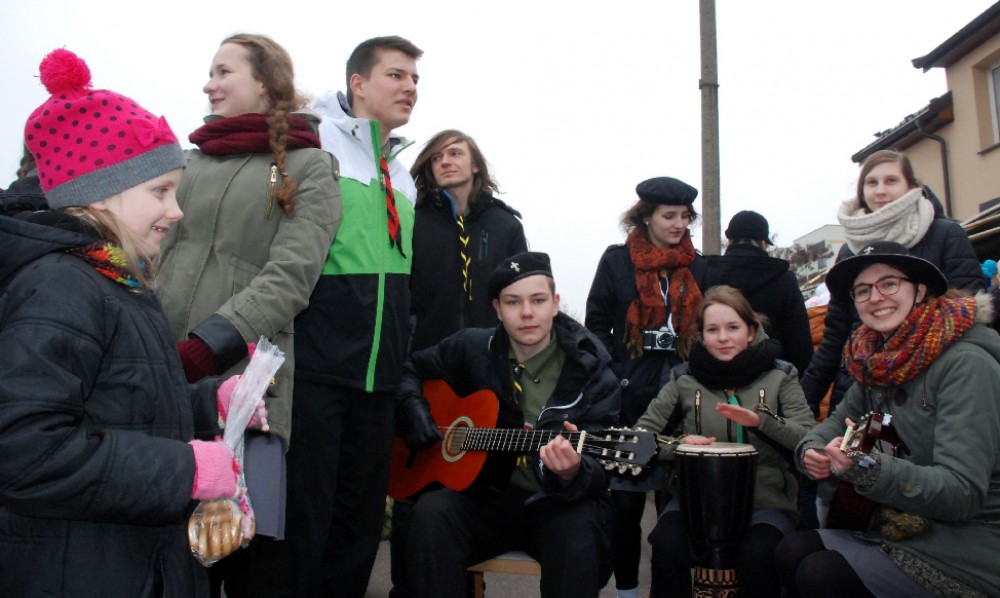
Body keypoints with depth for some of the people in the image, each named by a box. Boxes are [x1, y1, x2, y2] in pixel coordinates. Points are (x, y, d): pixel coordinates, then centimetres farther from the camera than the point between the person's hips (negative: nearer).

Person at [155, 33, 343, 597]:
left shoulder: (309, 167, 4)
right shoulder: (189, 160, 20)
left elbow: (290, 277, -9)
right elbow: (150, 255, 17)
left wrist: (204, 348, -19)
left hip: (242, 377, -4)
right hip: (156, 370, 5)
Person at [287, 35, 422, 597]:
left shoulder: (404, 178, 18)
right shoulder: (315, 142, -4)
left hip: (379, 375, 7)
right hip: (316, 366, -7)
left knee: (362, 516, 15)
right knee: (305, 513, 1)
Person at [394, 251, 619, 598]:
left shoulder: (592, 372, -7)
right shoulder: (473, 349, 1)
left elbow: (599, 475, -12)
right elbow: (409, 369, 17)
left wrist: (573, 473, -37)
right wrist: (412, 410, -5)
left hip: (558, 502, -2)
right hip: (488, 494, 2)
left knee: (579, 537, -36)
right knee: (430, 513, -29)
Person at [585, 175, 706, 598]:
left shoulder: (697, 267, 10)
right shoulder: (617, 261, 1)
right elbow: (597, 324, 0)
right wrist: (614, 379, -9)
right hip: (632, 397, -2)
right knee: (628, 497, 4)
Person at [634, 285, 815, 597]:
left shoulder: (780, 375, 5)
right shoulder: (685, 378, 7)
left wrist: (763, 421, -21)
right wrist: (676, 443, -13)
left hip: (767, 500, -1)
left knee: (758, 554, -32)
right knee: (667, 543, -29)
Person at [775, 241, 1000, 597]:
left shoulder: (966, 364, -19)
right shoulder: (879, 361, 5)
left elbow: (963, 493, -25)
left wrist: (869, 468, -39)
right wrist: (812, 449, -12)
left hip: (970, 543, -7)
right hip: (908, 526, 7)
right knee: (792, 552, -5)